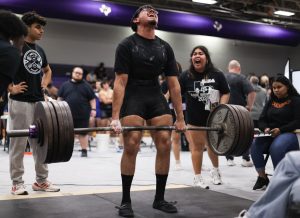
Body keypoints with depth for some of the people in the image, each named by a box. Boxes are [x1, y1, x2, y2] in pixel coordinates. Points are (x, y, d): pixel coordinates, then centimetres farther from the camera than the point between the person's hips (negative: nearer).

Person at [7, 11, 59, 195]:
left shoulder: (40, 50, 15)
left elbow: (48, 71, 31)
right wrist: (10, 88, -13)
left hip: (39, 101, 7)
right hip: (20, 102, -7)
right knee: (19, 142, -1)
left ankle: (42, 180, 18)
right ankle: (17, 182, 8)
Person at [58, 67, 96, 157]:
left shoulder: (86, 85, 6)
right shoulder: (65, 85, 10)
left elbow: (92, 99, 5)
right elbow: (60, 98, 12)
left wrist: (93, 109, -4)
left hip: (83, 115, -1)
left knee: (83, 133, 2)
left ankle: (84, 150, 10)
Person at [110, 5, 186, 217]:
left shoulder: (165, 47, 5)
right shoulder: (127, 45, -9)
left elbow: (174, 84, 4)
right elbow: (120, 82, -15)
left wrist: (180, 117, 1)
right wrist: (115, 116, -22)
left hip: (156, 97, 5)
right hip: (133, 97, -5)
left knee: (165, 144, -3)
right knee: (131, 145, -15)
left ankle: (160, 199, 11)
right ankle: (126, 201, -1)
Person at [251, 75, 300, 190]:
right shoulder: (271, 102, 16)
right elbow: (262, 120, 12)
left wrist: (280, 129, -21)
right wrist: (265, 128, -11)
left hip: (289, 133, -5)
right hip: (270, 134, 5)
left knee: (276, 148, -37)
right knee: (254, 146, -25)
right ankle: (262, 178, -12)